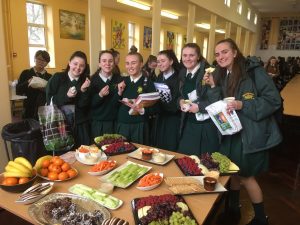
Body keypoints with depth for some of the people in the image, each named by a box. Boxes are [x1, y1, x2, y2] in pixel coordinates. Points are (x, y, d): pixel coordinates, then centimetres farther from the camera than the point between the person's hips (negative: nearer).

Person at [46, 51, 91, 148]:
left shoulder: (86, 81, 2)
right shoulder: (57, 78, -3)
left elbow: (83, 105, -7)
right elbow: (49, 100, -7)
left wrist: (83, 90, -22)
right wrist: (66, 96, -20)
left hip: (80, 125, 2)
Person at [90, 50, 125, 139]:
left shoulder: (119, 80, -1)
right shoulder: (93, 80, -5)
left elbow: (119, 103, -2)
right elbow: (89, 104, -5)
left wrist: (119, 93, -19)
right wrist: (100, 95, -20)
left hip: (114, 123, 1)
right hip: (97, 123, -1)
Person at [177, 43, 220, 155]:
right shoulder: (183, 73, 8)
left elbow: (217, 99, -18)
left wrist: (199, 106, -19)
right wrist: (181, 101, -2)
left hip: (207, 125, -6)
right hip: (189, 124, 6)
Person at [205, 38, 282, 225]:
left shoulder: (254, 71, -13)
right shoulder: (222, 75, 7)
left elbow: (273, 100, -16)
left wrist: (243, 105, -26)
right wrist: (213, 87, -6)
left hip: (251, 134, -6)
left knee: (245, 175, 5)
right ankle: (233, 210, 38)